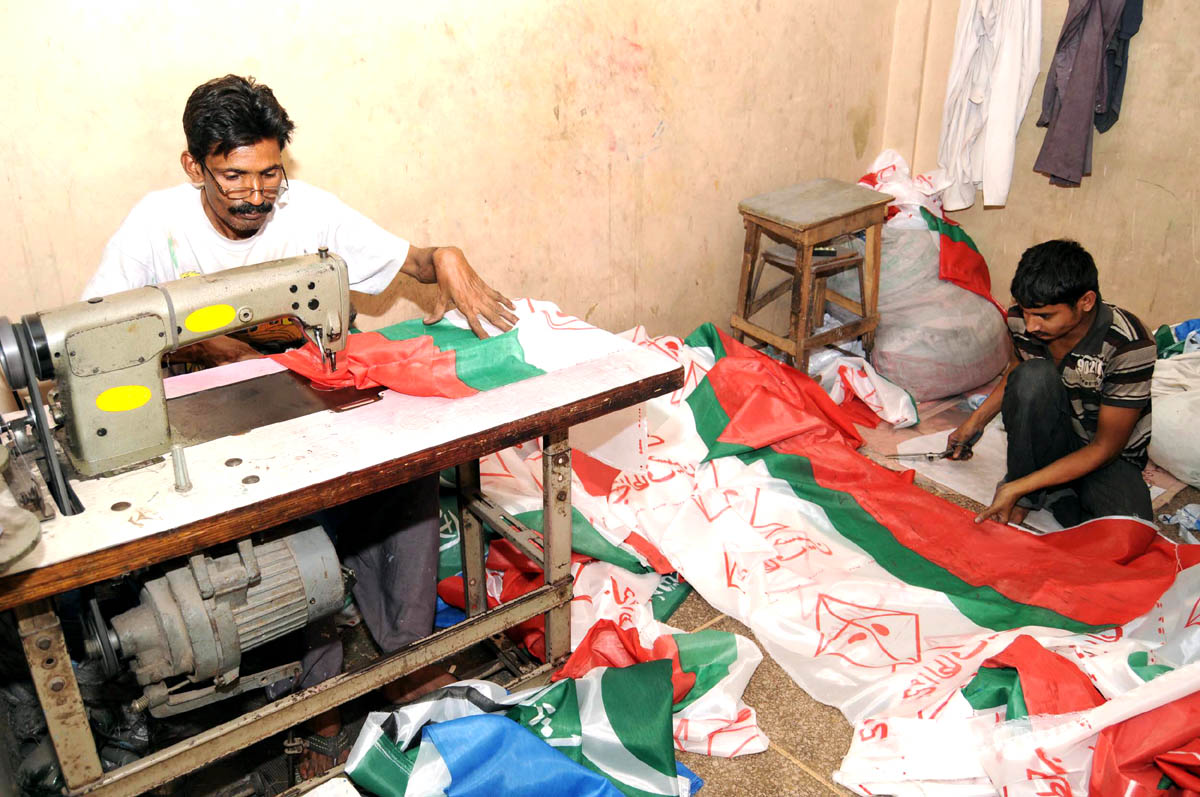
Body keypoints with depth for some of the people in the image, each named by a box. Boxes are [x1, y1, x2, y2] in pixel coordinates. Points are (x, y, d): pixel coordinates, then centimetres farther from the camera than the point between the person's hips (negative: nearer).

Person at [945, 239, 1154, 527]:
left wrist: (1016, 488, -27)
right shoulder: (1021, 320, -13)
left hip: (1107, 457, -3)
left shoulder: (1128, 346, -26)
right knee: (1034, 376, -30)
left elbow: (1106, 447, -22)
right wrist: (975, 422, 3)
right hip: (1047, 437, 4)